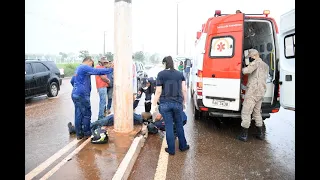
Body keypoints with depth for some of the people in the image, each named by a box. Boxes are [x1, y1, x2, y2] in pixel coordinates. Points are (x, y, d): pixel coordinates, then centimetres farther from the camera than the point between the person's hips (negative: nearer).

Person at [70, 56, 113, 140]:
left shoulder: (78, 68, 21)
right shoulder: (85, 67, -10)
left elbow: (72, 81, 30)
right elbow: (98, 71, -20)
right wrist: (110, 69, -16)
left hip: (75, 94, 10)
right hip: (82, 95, -10)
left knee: (78, 115, 11)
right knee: (86, 115, 1)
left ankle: (79, 134, 17)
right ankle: (86, 133, 10)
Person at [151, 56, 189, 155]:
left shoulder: (161, 74, -5)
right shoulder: (180, 74, 5)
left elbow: (158, 91, -7)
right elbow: (184, 90, 3)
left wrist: (154, 105, -1)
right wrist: (184, 102, 14)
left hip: (165, 104, -2)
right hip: (178, 103, 3)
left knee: (169, 126, 8)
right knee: (179, 125, 18)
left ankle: (171, 149, 18)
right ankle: (183, 146, 32)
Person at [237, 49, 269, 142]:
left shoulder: (257, 62, -9)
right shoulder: (266, 66, 19)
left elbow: (246, 71, -22)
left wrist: (241, 69, -1)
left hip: (253, 92, -9)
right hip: (261, 93, 10)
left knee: (246, 112, -3)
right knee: (257, 112, 20)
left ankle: (244, 135, 1)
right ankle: (260, 134, 26)